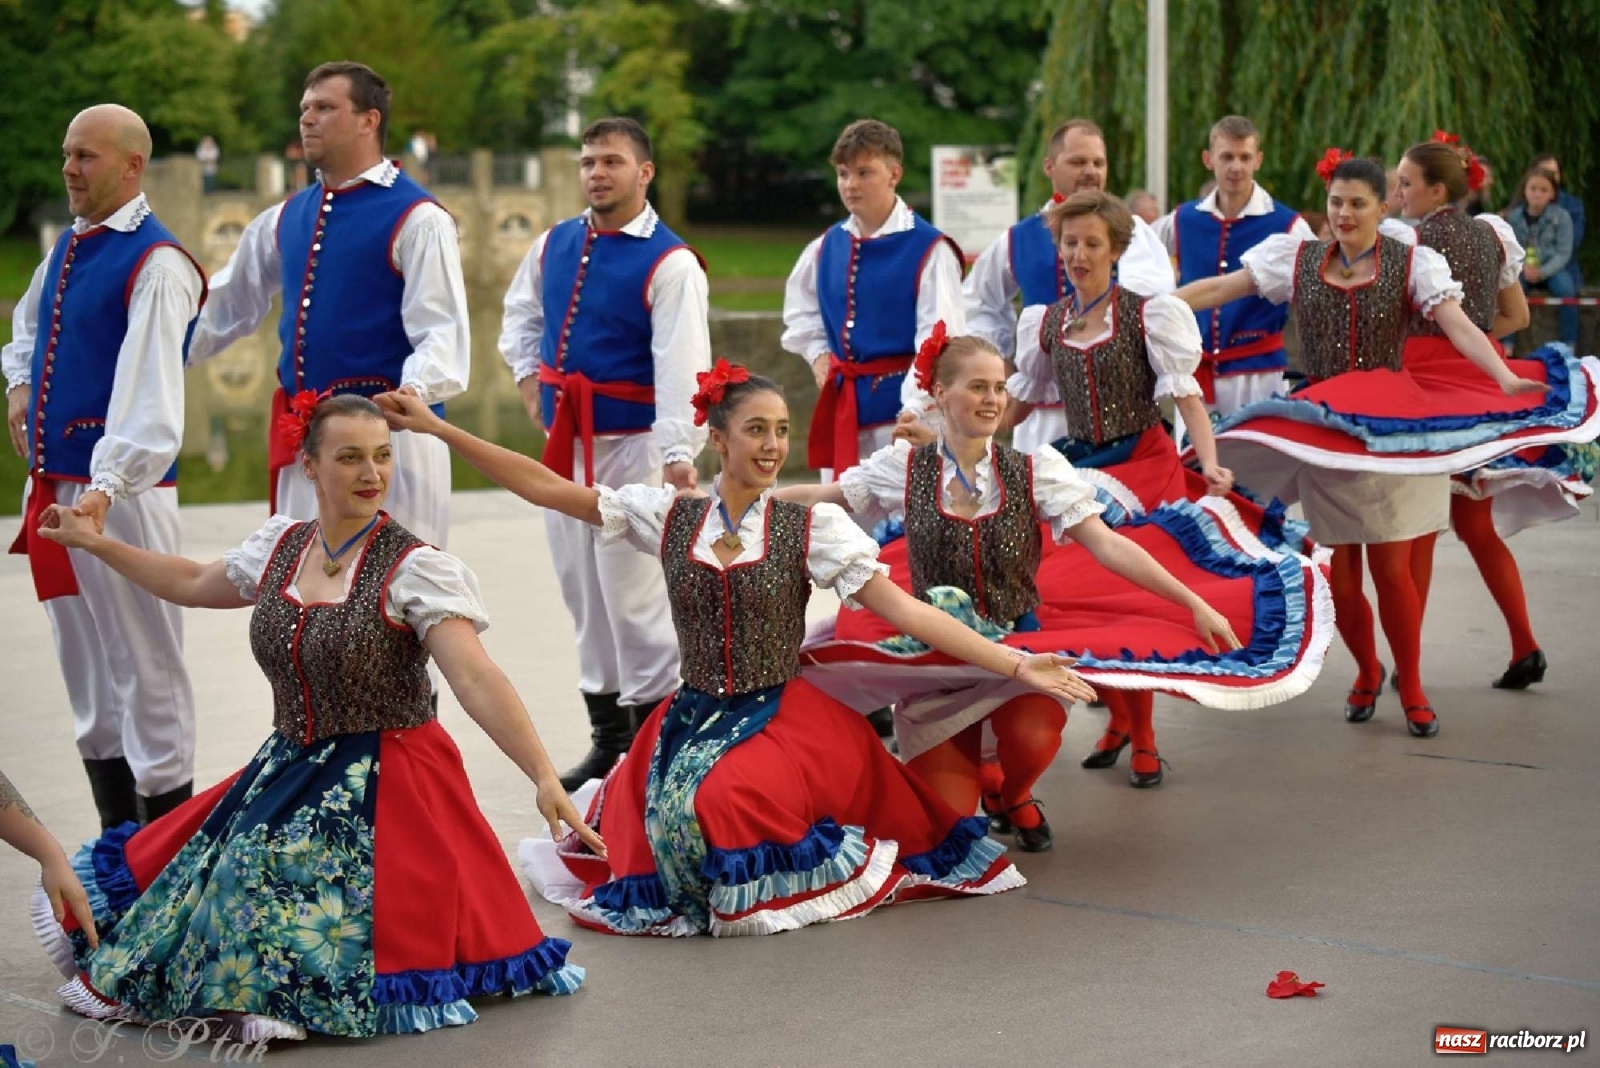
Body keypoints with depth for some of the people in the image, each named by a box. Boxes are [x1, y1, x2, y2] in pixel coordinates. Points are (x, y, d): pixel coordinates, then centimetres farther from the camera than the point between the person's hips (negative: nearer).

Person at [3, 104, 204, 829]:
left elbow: (149, 387, -27)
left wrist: (105, 487, -37)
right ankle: (119, 844, 28)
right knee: (85, 669, 16)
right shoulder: (67, 247, 12)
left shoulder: (155, 264, -15)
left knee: (144, 669, -1)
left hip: (122, 492, -9)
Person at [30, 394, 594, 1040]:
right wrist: (92, 542, 30)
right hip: (286, 770, 6)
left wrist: (544, 776, -35)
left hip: (387, 781, -6)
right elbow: (193, 584, 25)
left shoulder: (414, 568, -15)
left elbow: (477, 680, -24)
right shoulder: (280, 547, 5)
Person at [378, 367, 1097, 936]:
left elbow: (905, 610, -9)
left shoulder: (813, 527, -4)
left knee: (726, 800, -30)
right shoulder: (668, 516, 2)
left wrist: (1017, 665, -19)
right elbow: (545, 487, 2)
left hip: (782, 715, -3)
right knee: (663, 814, -20)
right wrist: (436, 427, -2)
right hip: (693, 713, 3)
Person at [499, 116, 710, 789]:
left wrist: (678, 455, -31)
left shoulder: (669, 264, -12)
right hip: (564, 442, 7)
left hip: (632, 443, -7)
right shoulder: (554, 246, 9)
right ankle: (607, 739, 24)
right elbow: (521, 313, 29)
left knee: (634, 595, -7)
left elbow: (681, 367, -21)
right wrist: (527, 374, 12)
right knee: (581, 590, 13)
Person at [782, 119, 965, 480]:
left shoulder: (929, 250, -9)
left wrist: (913, 409, -25)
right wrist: (818, 354, 12)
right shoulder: (826, 248, 10)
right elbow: (801, 313, 29)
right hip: (842, 404, 6)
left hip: (900, 399, -6)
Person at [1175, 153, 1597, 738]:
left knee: (1391, 566, -1)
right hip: (1317, 428, 2)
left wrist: (1506, 379, -32)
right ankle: (1367, 673, 29)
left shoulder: (1412, 264, -3)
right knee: (1339, 568, 5)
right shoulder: (1296, 257, 3)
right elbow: (1216, 289, 1)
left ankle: (1412, 688, 15)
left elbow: (1459, 326, -16)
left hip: (1388, 428, -2)